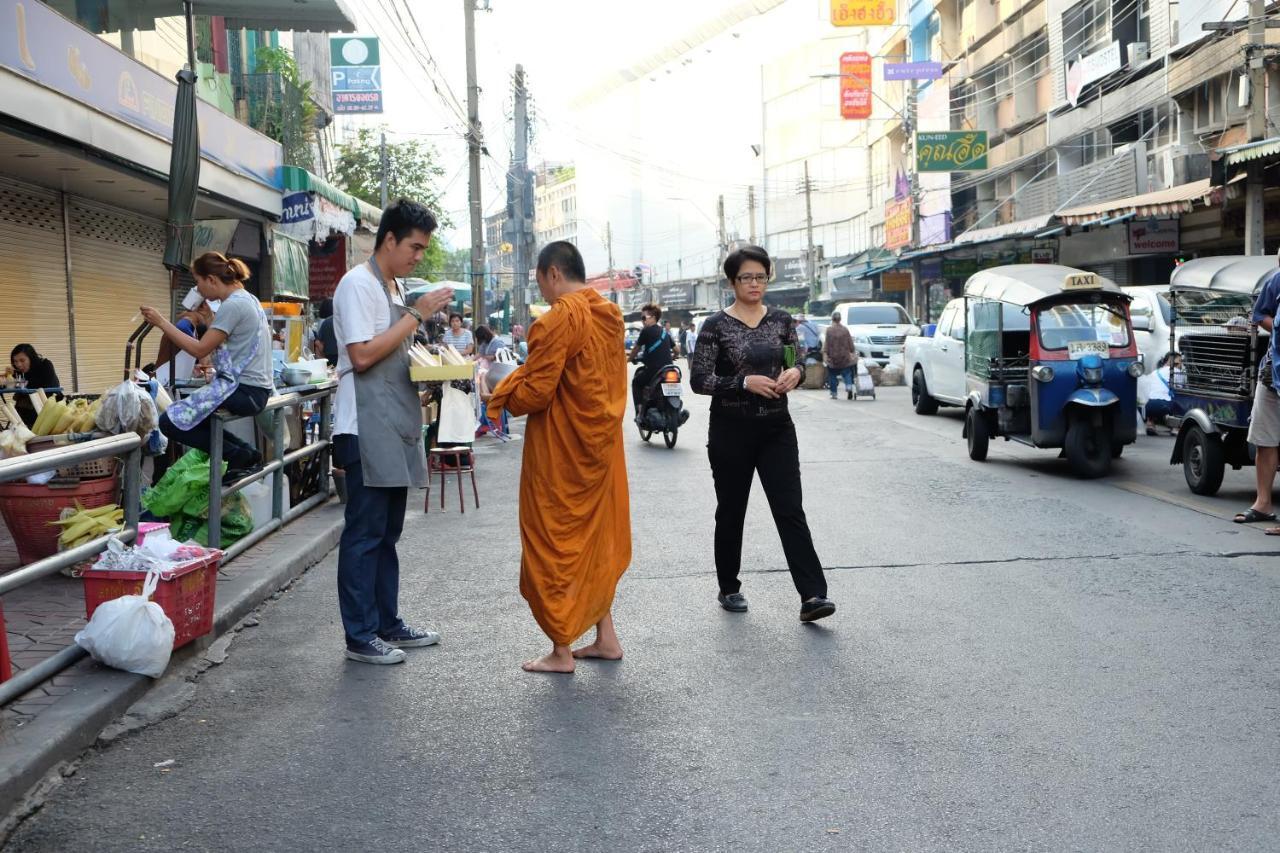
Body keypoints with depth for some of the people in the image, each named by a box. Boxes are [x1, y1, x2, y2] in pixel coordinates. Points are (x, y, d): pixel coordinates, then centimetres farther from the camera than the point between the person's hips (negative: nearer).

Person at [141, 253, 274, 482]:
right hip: (252, 386, 11)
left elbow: (200, 350, -16)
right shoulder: (246, 299, 15)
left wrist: (161, 322, -11)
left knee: (171, 422, -12)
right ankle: (245, 452, 14)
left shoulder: (232, 305, -16)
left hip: (244, 390, -11)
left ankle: (241, 455, -4)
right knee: (190, 413, 23)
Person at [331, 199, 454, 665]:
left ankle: (387, 624, 23)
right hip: (367, 429, -9)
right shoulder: (358, 284, -10)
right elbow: (362, 355, -19)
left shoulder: (395, 286, 17)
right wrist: (417, 315, -16)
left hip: (396, 426, 9)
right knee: (365, 534, -3)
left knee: (387, 533, 14)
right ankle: (360, 636, 5)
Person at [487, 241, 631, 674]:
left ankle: (562, 651, 10)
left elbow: (533, 393, -20)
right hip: (602, 442, 8)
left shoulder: (560, 318, -18)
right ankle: (605, 636, 22)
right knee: (595, 538, 17)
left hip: (560, 449, -8)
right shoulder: (609, 316, 7)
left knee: (555, 541, 3)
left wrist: (504, 398, 1)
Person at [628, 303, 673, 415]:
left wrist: (631, 358, 24)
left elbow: (636, 348, 5)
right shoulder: (664, 331, 15)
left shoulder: (646, 331, -5)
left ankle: (640, 411, 4)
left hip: (654, 369, -7)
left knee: (636, 382, 18)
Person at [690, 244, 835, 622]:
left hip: (776, 428, 2)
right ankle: (729, 588, 26)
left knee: (790, 510, -6)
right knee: (731, 511, 9)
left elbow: (797, 362, 14)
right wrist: (745, 382, -21)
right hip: (731, 430, -2)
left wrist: (795, 373, -10)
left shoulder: (781, 320, 6)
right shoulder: (716, 325, -5)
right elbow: (699, 380, -9)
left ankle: (812, 596, -10)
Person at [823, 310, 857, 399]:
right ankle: (849, 387, -17)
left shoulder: (829, 330, -8)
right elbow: (850, 343, 4)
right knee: (847, 373, 8)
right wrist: (853, 352, 14)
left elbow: (827, 343, -9)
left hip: (833, 356, -2)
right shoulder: (845, 329, 0)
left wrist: (825, 354, -5)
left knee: (833, 375, 8)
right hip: (845, 357, 2)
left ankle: (834, 393, 9)